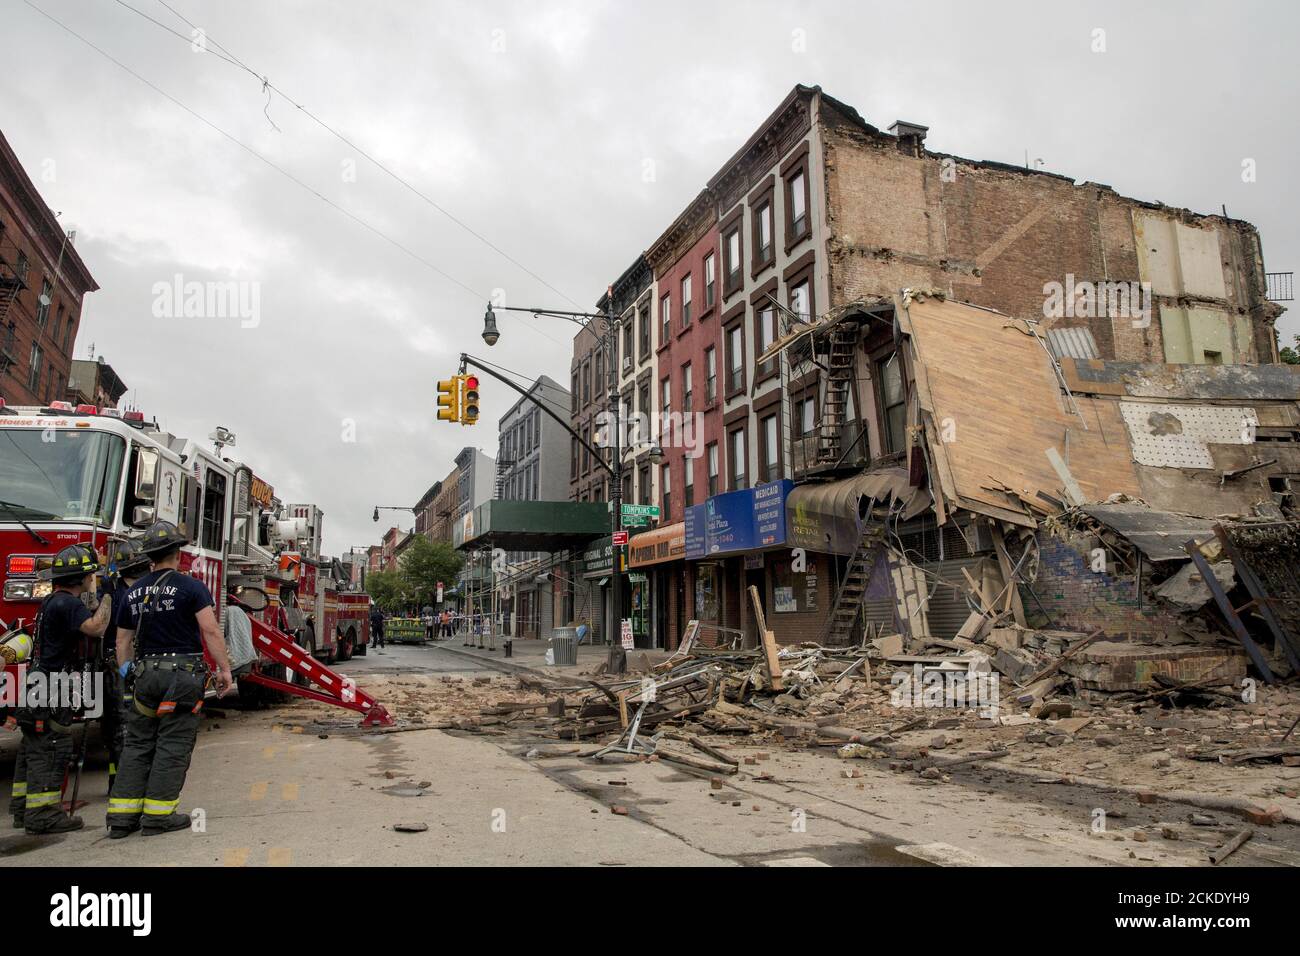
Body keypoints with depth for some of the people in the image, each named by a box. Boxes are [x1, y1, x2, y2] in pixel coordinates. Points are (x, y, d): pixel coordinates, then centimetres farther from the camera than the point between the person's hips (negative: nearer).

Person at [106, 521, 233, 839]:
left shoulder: (133, 592, 10)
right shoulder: (190, 587, -8)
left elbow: (123, 640, 14)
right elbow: (210, 630, -14)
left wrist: (127, 674, 23)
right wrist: (224, 669, -9)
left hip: (145, 674, 5)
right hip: (182, 674, -5)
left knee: (138, 744, 12)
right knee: (174, 745, 1)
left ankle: (122, 815, 13)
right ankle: (158, 815, 3)